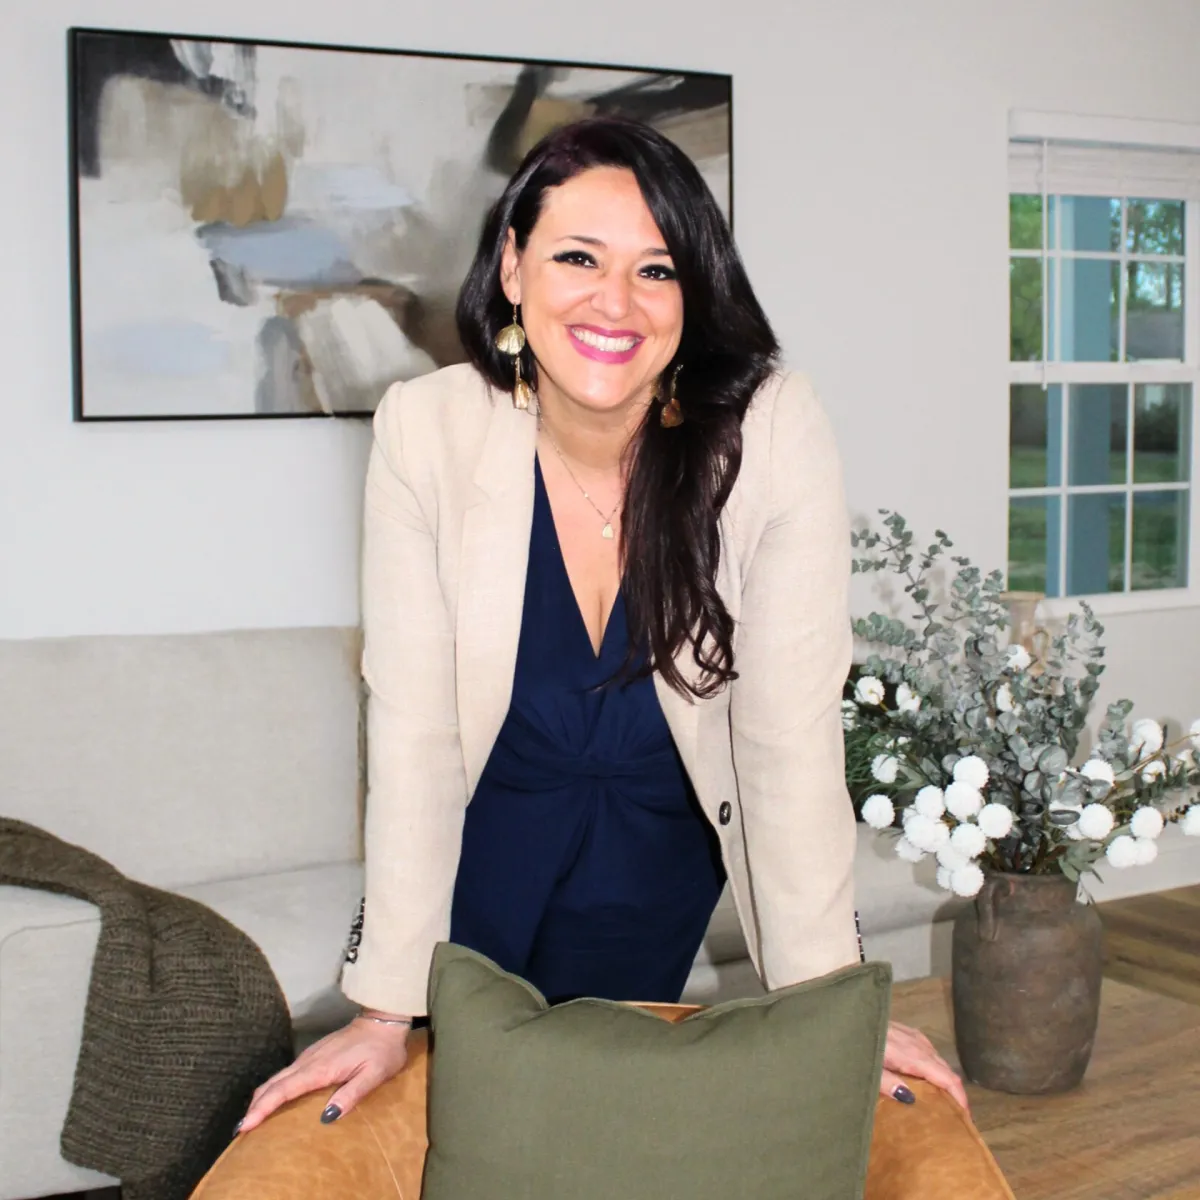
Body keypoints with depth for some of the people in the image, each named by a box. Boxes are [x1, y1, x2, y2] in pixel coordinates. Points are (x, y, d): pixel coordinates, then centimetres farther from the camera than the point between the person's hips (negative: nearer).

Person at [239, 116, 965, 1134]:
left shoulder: (774, 435, -26)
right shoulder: (427, 430, -23)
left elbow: (792, 733, -22)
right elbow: (412, 728, -20)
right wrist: (387, 1009, -20)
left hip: (665, 841, -1)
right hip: (493, 831, 1)